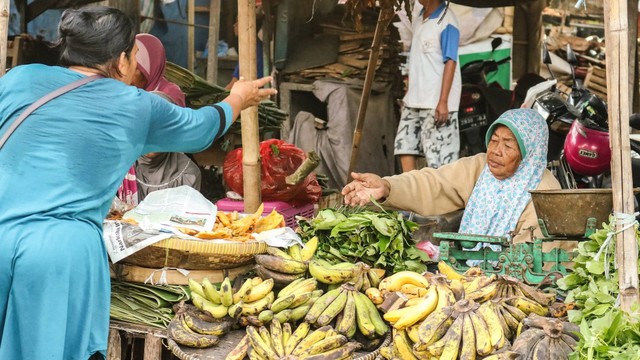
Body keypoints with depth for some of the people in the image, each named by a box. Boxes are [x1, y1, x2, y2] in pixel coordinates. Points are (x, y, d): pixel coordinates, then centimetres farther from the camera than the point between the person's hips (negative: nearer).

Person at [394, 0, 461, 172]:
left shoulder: (446, 21, -12)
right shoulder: (419, 20, 12)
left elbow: (450, 62, -16)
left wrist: (443, 102, -21)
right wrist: (408, 94, 18)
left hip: (436, 102, -9)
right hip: (414, 99, 9)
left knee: (438, 154, -6)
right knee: (404, 145, 10)